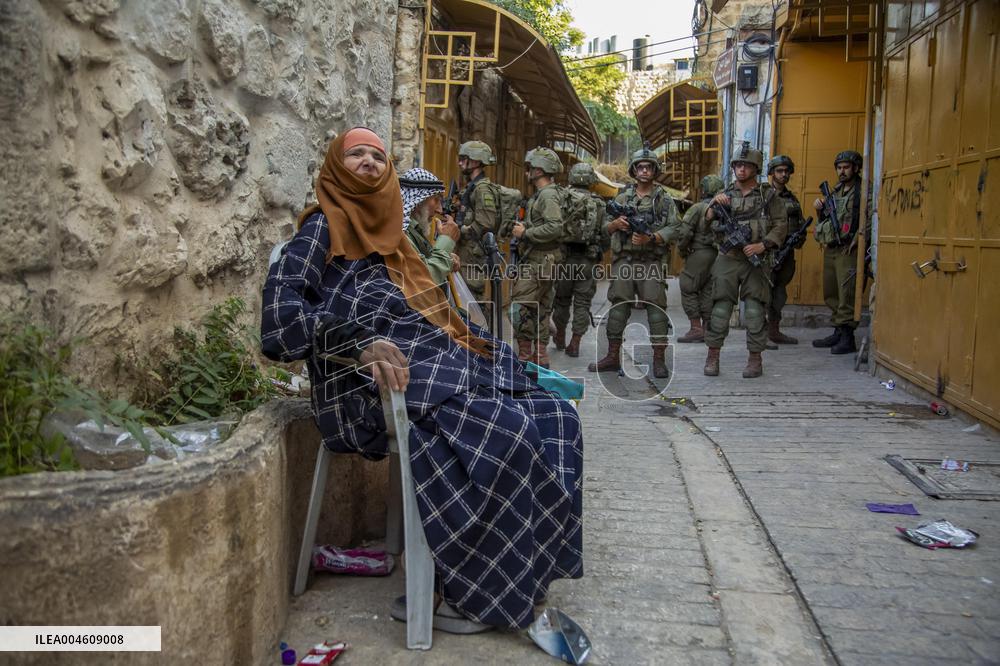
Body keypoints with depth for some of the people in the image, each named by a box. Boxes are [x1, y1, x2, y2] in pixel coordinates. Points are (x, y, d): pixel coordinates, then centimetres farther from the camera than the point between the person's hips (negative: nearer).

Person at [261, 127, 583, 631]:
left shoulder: (387, 231, 27)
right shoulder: (324, 226, 4)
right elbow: (282, 309, -12)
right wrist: (360, 343, -24)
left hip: (432, 358, 8)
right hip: (367, 383, -8)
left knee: (553, 416, -10)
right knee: (505, 431, -29)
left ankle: (526, 569, -7)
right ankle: (470, 588, -14)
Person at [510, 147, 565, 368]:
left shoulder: (548, 195, -14)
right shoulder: (540, 194, 17)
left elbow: (554, 227, -25)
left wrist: (525, 233, -18)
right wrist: (522, 228, 9)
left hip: (539, 261, -11)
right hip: (542, 260, 11)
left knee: (522, 307, -10)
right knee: (540, 309, 12)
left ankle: (524, 357, -7)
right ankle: (540, 357, 18)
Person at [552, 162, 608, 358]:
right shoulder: (599, 204, 2)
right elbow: (605, 235, 4)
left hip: (566, 256, -1)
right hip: (589, 259, 1)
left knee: (562, 298, 15)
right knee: (582, 303, 6)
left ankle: (560, 338, 29)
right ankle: (575, 344, 4)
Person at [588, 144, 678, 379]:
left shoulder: (664, 199, 6)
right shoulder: (622, 198, 14)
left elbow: (673, 229, -2)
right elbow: (606, 228, 13)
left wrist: (650, 238, -18)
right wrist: (616, 224, -10)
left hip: (652, 262, -2)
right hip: (624, 260, 3)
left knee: (656, 308, -6)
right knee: (618, 308, 5)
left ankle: (659, 360, -1)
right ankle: (613, 357, 13)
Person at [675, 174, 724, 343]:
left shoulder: (698, 208, -10)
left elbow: (684, 233, -15)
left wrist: (682, 251, 0)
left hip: (700, 253, -6)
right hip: (718, 256, 6)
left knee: (688, 290, 2)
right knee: (708, 292, 11)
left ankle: (696, 329, -2)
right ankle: (707, 330, 12)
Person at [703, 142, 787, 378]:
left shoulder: (768, 195, 5)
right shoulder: (724, 194, 10)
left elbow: (781, 225, 2)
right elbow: (708, 222, 2)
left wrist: (763, 245, -11)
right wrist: (715, 205, -16)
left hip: (755, 261, -1)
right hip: (727, 260, 1)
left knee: (754, 312, 0)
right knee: (720, 310, 0)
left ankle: (755, 359, 10)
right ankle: (713, 357, 9)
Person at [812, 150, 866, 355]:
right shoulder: (835, 191, 18)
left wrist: (855, 242, -21)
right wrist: (820, 209, 4)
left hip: (848, 251, -8)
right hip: (830, 249, 8)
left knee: (847, 295, -9)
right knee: (831, 294, 12)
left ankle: (848, 339, -7)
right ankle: (838, 332, 22)